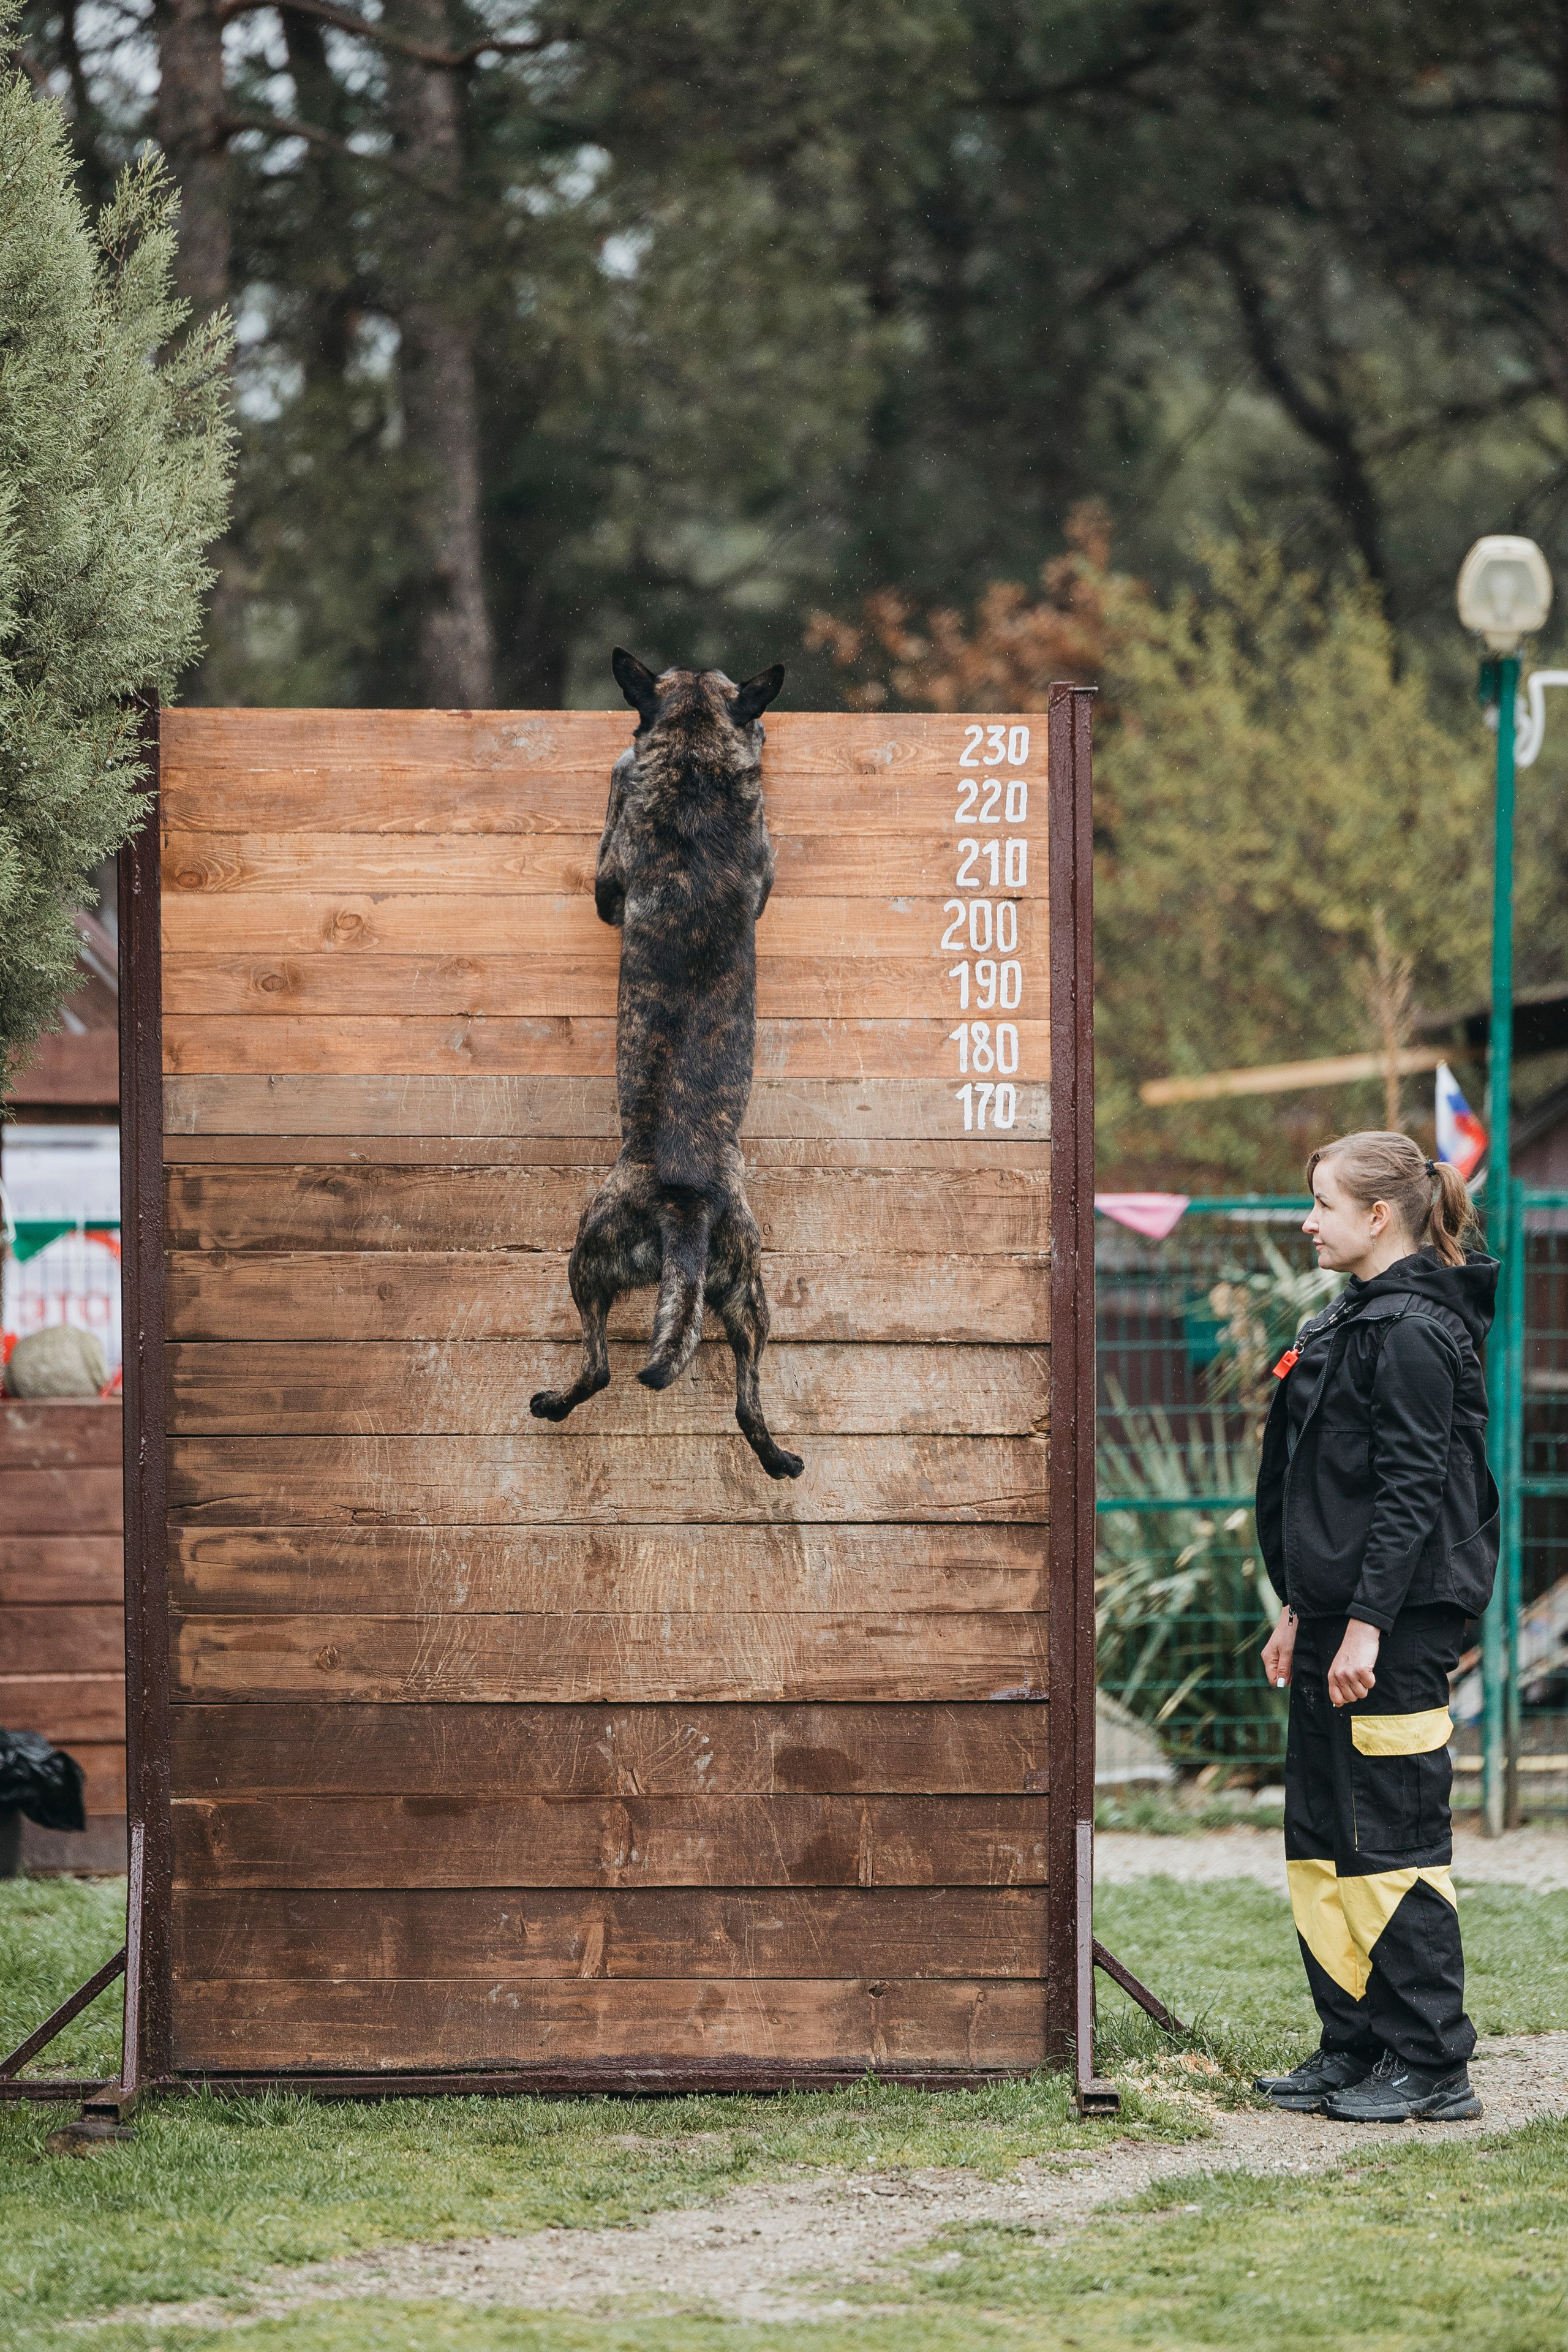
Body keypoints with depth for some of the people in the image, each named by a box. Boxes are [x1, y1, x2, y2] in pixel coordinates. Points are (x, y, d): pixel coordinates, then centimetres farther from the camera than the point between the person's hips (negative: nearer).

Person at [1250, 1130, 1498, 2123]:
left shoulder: (1413, 1332, -15)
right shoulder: (1358, 1321, 16)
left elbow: (1413, 1491, -20)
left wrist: (1367, 1626, -22)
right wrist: (1301, 1613, 21)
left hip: (1399, 1627, -10)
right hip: (1341, 1615, 10)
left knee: (1394, 1841, -7)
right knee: (1324, 1842, 13)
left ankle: (1432, 2067, -2)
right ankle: (1355, 2049, 19)